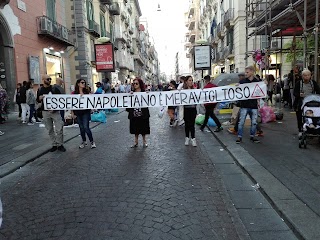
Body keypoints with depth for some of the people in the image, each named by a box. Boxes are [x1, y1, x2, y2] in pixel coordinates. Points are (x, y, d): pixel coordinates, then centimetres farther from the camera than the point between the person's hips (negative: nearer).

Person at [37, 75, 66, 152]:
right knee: (50, 130, 8)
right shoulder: (40, 90, 7)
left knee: (59, 128, -8)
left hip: (55, 111, -2)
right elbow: (37, 100, 17)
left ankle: (60, 144, 6)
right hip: (45, 112, 2)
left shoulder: (54, 89, 0)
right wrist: (40, 98, -8)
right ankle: (54, 145, 19)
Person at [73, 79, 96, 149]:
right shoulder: (74, 93, 2)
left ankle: (92, 141, 6)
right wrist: (72, 113, 1)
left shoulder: (87, 92, 1)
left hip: (86, 112, -2)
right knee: (81, 128, 9)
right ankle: (84, 142, 24)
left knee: (86, 127, -8)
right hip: (78, 112, 2)